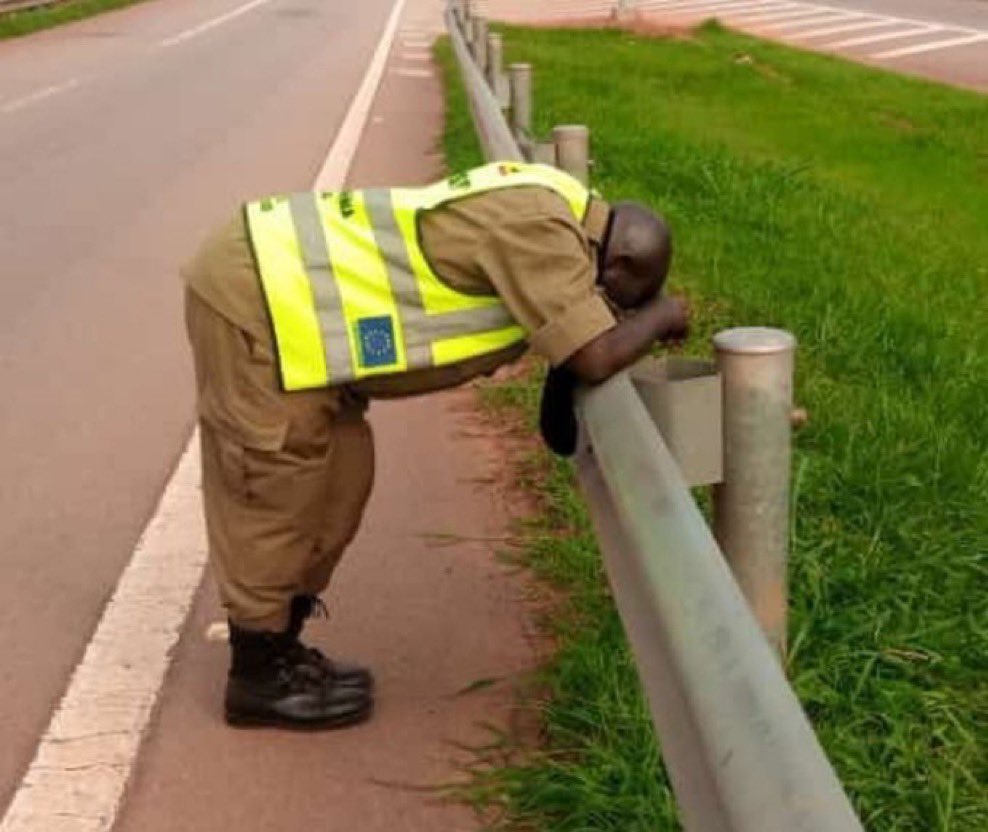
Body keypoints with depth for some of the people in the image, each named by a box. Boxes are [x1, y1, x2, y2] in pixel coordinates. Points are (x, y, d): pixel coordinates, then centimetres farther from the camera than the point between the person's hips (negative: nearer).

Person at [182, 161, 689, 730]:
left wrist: (637, 320, 10)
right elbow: (595, 358, -20)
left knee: (338, 479, 15)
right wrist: (659, 315, -2)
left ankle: (276, 651, 30)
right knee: (274, 497, 2)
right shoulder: (542, 230, -19)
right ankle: (260, 678, 18)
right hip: (254, 294, -10)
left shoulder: (551, 202, 10)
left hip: (266, 270, 10)